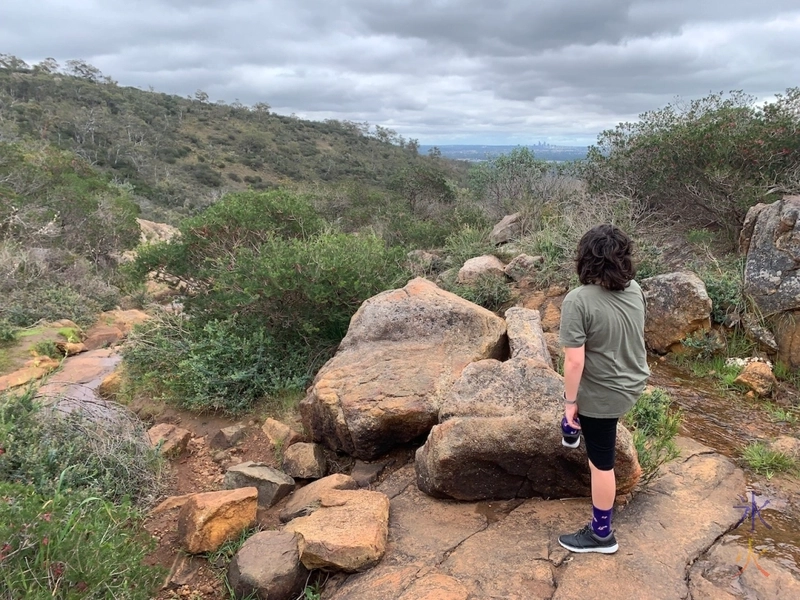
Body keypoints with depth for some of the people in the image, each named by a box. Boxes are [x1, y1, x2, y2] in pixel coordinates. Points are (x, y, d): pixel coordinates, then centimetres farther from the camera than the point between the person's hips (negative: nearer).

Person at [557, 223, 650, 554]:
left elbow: (574, 361, -27)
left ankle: (601, 534, 29)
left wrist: (570, 401, -14)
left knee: (601, 463, 11)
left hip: (602, 394, -6)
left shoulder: (578, 300, -28)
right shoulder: (635, 290, -4)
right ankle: (571, 431, 67)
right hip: (633, 383, 7)